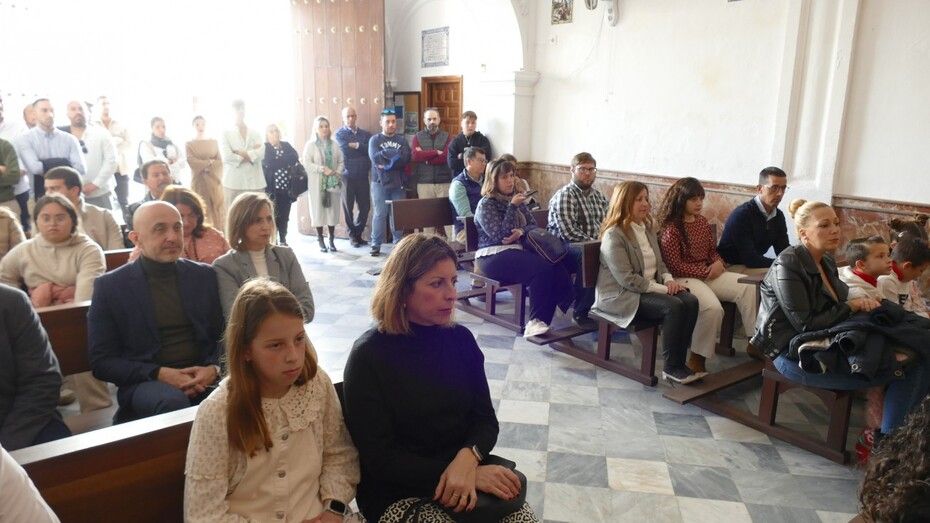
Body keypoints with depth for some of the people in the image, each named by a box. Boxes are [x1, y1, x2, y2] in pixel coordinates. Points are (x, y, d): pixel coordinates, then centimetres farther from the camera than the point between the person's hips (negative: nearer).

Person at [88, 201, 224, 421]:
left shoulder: (205, 276, 10)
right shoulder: (109, 286, 3)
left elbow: (225, 334, 13)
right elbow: (101, 361, 2)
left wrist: (214, 368, -10)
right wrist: (159, 374, -13)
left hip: (204, 377, 3)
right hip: (145, 382, -2)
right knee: (172, 401, -37)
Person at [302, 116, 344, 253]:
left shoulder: (334, 144, 7)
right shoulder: (310, 145, 0)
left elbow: (341, 162, 9)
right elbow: (307, 163, -7)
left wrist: (337, 172, -9)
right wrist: (322, 169, -17)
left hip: (333, 182, 2)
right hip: (317, 183, -2)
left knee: (333, 210, 2)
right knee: (318, 210, 0)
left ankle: (332, 240, 11)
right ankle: (320, 240, 9)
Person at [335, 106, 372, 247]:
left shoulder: (365, 134, 13)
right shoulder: (340, 134, 3)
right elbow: (345, 149, -14)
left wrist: (356, 145, -9)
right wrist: (362, 149, -6)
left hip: (363, 176, 3)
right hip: (348, 176, -3)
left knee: (365, 206, 5)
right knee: (348, 207, 5)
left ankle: (358, 233, 21)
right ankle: (352, 235, 18)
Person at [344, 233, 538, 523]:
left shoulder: (461, 339, 1)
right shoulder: (368, 356, -12)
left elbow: (485, 419, 4)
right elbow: (379, 458, -13)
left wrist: (467, 459, -18)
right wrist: (470, 475, -19)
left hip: (467, 467, 4)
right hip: (399, 494, -4)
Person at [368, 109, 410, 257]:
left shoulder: (402, 139, 10)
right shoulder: (375, 139, 6)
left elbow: (405, 158, -6)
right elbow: (375, 157, -12)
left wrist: (386, 162, -11)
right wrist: (395, 153, -9)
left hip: (398, 183, 2)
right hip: (380, 183, -2)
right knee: (380, 214, -3)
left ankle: (399, 243, 12)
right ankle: (376, 244, 3)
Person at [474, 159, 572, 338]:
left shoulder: (515, 199, 18)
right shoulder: (486, 204, -2)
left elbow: (534, 224, 17)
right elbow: (500, 235, -12)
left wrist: (521, 231, -6)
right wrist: (512, 207, -13)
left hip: (517, 250, 7)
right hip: (493, 256, -6)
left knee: (558, 266, -22)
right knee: (542, 268, -30)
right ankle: (536, 321, -24)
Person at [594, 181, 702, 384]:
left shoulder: (647, 228, 13)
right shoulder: (614, 235, -14)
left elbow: (659, 263, 20)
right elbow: (626, 279, -20)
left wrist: (669, 280, -2)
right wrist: (662, 289, -19)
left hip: (651, 288, 8)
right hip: (621, 295, -8)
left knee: (690, 301, -18)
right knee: (674, 306, -28)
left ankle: (679, 362, -13)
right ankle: (672, 368, -16)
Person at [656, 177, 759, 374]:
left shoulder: (702, 222, 12)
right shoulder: (670, 228, -11)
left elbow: (713, 250, 21)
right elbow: (675, 266, -14)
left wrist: (718, 263, -2)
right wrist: (706, 271, -15)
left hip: (709, 274, 8)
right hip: (685, 278, -8)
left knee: (748, 286, -12)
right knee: (713, 307, -33)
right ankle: (697, 359, -17)